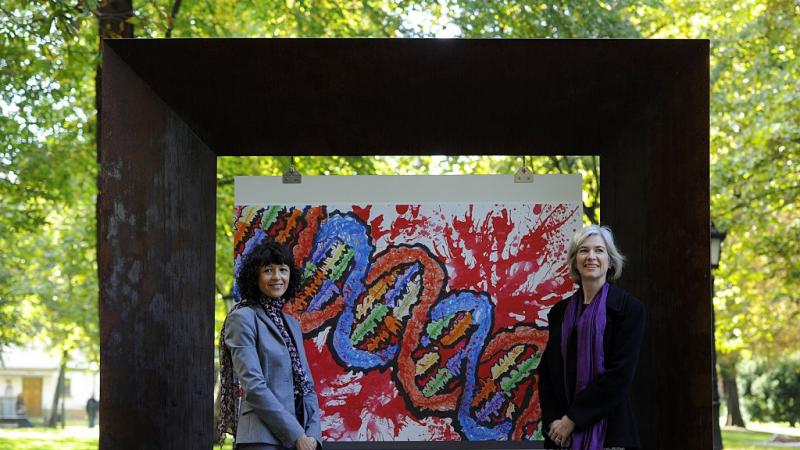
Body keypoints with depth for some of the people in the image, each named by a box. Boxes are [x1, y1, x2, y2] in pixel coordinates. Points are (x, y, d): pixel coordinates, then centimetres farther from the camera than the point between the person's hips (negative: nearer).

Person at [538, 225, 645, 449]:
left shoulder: (629, 308, -4)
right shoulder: (560, 311, 11)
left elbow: (620, 372, -11)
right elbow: (546, 372, 9)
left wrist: (573, 418, -13)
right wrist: (552, 420, -6)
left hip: (608, 430, -4)